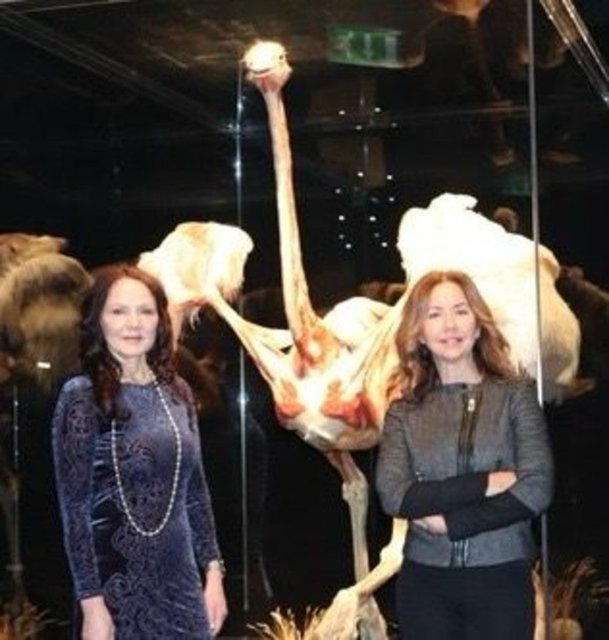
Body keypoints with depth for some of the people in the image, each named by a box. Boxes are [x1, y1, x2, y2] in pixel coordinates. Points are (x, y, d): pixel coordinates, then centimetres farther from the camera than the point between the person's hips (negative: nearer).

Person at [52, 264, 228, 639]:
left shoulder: (177, 392, 6)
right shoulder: (82, 396, -8)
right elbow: (74, 507, -11)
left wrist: (213, 572, 7)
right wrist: (91, 603, -14)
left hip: (181, 584, 5)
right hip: (116, 586, -5)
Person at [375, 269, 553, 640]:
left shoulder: (516, 394, 1)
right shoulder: (403, 412, 5)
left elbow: (536, 490, -9)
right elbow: (393, 496, -8)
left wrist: (447, 521, -11)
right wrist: (484, 483, -15)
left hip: (501, 578, -1)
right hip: (424, 582, 2)